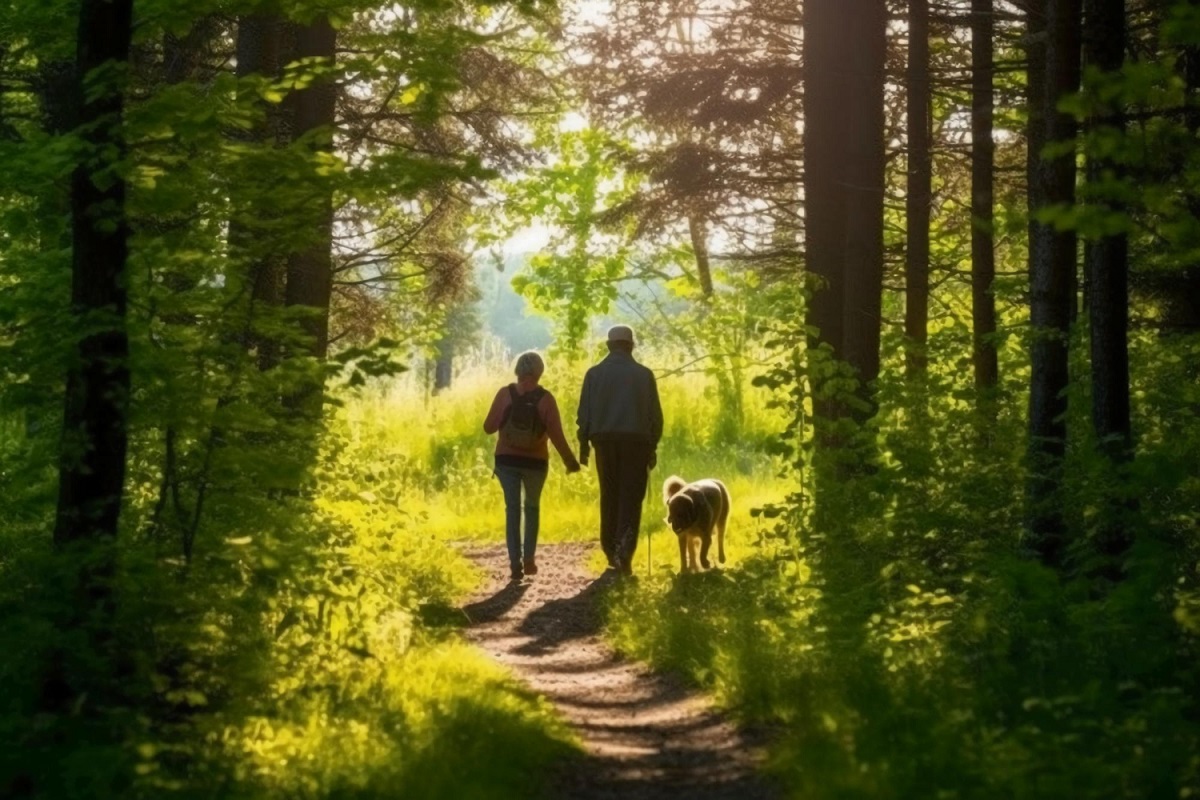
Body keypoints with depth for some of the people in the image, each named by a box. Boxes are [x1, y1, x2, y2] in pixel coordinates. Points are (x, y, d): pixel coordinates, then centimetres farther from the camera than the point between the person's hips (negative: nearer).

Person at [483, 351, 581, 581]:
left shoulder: (505, 394, -6)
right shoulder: (545, 399, -7)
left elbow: (489, 427, -4)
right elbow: (556, 435, -8)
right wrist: (570, 461, 3)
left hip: (507, 459, 0)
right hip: (535, 461, 0)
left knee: (512, 508, 5)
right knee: (532, 507, 18)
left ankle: (515, 562, -4)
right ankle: (529, 558, 12)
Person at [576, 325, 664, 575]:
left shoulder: (595, 374, 2)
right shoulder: (644, 375, 1)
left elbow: (584, 413, 2)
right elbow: (655, 414, 2)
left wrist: (583, 444, 9)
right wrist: (653, 446, 10)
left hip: (605, 441, 1)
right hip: (636, 441, -1)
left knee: (609, 497, 13)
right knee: (631, 498, -2)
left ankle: (611, 552, 16)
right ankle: (624, 552, -18)